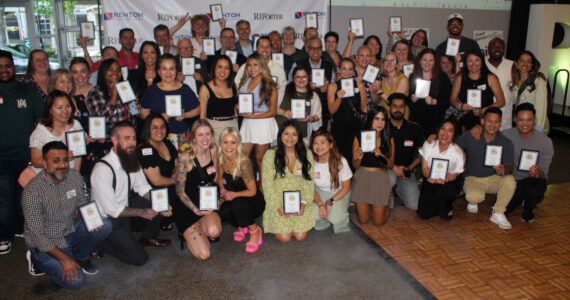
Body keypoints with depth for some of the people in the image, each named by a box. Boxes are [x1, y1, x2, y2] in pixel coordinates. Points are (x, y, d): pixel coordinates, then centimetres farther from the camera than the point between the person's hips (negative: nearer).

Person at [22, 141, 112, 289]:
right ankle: (37, 259, 11)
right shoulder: (32, 192, -25)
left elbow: (82, 203, 8)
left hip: (71, 228, 5)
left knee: (105, 225, -18)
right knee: (75, 281, -15)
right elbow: (36, 234, -21)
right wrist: (63, 259, -22)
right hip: (45, 241, -5)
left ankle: (80, 256, 9)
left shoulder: (75, 176, -9)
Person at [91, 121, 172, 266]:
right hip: (108, 219, -7)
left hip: (125, 206, 7)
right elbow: (112, 209, -25)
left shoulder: (132, 160, -5)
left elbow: (144, 188, 4)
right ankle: (102, 243, 10)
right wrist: (141, 212, -17)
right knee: (139, 258, -12)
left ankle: (148, 238, 14)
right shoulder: (102, 170, -29)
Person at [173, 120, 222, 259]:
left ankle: (199, 229, 7)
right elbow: (180, 192, -10)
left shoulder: (213, 150, -2)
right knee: (203, 254, -14)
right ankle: (187, 233, 17)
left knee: (214, 231, -30)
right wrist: (197, 210, -17)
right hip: (187, 207, -4)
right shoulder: (185, 158, -17)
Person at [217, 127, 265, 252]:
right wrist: (223, 191, -8)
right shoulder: (222, 160, -6)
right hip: (233, 200, 5)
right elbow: (220, 178, 11)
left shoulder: (243, 163, -24)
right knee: (223, 212, -27)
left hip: (254, 202, -5)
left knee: (237, 203, -37)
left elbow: (252, 191, -18)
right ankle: (241, 226, 10)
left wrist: (234, 194, -29)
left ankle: (255, 231, -8)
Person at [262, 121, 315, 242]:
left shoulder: (307, 154, 3)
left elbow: (309, 182, 2)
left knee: (300, 236, -10)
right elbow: (267, 184, -5)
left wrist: (304, 203, -11)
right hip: (278, 203, -2)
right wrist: (278, 207, -13)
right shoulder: (270, 155, -4)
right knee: (284, 238, -12)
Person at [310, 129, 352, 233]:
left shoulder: (341, 161, -18)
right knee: (312, 215, -26)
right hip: (319, 193, 2)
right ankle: (323, 221, 8)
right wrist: (321, 204, -19)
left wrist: (330, 203, -18)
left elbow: (346, 188, -9)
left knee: (335, 218, -28)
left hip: (339, 194, -2)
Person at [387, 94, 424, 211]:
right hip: (386, 169, -2)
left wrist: (410, 168, -7)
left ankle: (398, 189, 17)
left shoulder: (414, 129, 4)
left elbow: (421, 153, 9)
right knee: (390, 178, -39)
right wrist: (394, 167, -15)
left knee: (414, 205, -13)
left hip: (406, 170, 3)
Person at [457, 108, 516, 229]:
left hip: (493, 179, 2)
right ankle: (472, 201, 8)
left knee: (510, 180, -32)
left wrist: (503, 170, -31)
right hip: (472, 178, -2)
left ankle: (498, 214, -11)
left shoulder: (506, 143, -4)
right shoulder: (469, 136, -7)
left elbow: (509, 167, -8)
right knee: (475, 197, -35)